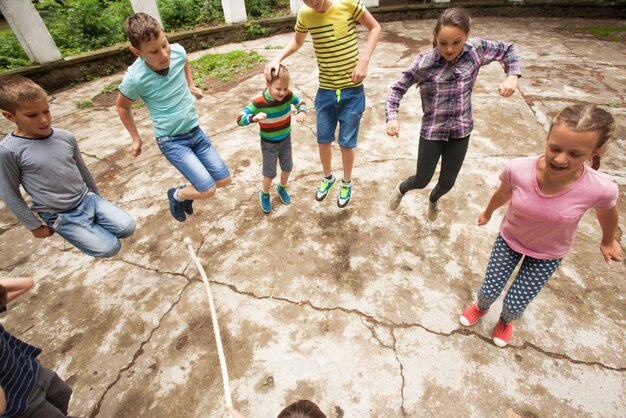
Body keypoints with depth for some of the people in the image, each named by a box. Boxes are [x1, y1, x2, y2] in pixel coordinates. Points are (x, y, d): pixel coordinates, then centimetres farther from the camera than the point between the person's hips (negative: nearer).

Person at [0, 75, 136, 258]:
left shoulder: (66, 137, -4)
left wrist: (97, 197, 20)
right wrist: (34, 226, 0)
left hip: (87, 199, 4)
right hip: (60, 216, -4)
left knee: (128, 228, -8)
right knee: (110, 248, -12)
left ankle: (92, 222, 17)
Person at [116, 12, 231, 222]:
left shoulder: (177, 51, -10)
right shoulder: (135, 78, -20)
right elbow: (122, 106, 0)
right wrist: (136, 138, 6)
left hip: (195, 131, 5)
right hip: (171, 140, -5)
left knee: (224, 179, 7)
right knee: (207, 190, -13)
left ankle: (188, 192, 34)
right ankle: (176, 195, 20)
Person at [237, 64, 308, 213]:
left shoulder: (288, 95, -18)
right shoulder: (259, 103, -27)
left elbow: (301, 103, 0)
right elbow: (240, 119, -25)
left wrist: (302, 112, -24)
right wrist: (254, 117, -47)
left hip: (286, 140, 4)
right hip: (269, 144, -4)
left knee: (287, 168, 19)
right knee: (270, 173, 10)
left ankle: (282, 188, 50)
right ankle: (264, 195, 40)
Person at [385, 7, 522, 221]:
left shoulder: (476, 49, -9)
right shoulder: (424, 63, -18)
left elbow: (508, 50, 7)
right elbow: (398, 88, -10)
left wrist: (512, 76, -11)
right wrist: (392, 117, -26)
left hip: (461, 130, 3)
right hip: (432, 130, -3)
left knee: (448, 181, 14)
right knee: (422, 180, 6)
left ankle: (433, 200, 49)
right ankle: (401, 188, 43)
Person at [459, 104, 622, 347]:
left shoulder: (600, 189, -32)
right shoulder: (518, 169, -32)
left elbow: (607, 211, -6)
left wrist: (608, 241, 14)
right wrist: (487, 213, 12)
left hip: (548, 254, 0)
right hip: (509, 239, 0)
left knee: (515, 304, 7)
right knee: (489, 290, 9)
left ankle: (506, 321, 46)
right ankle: (480, 308, 48)